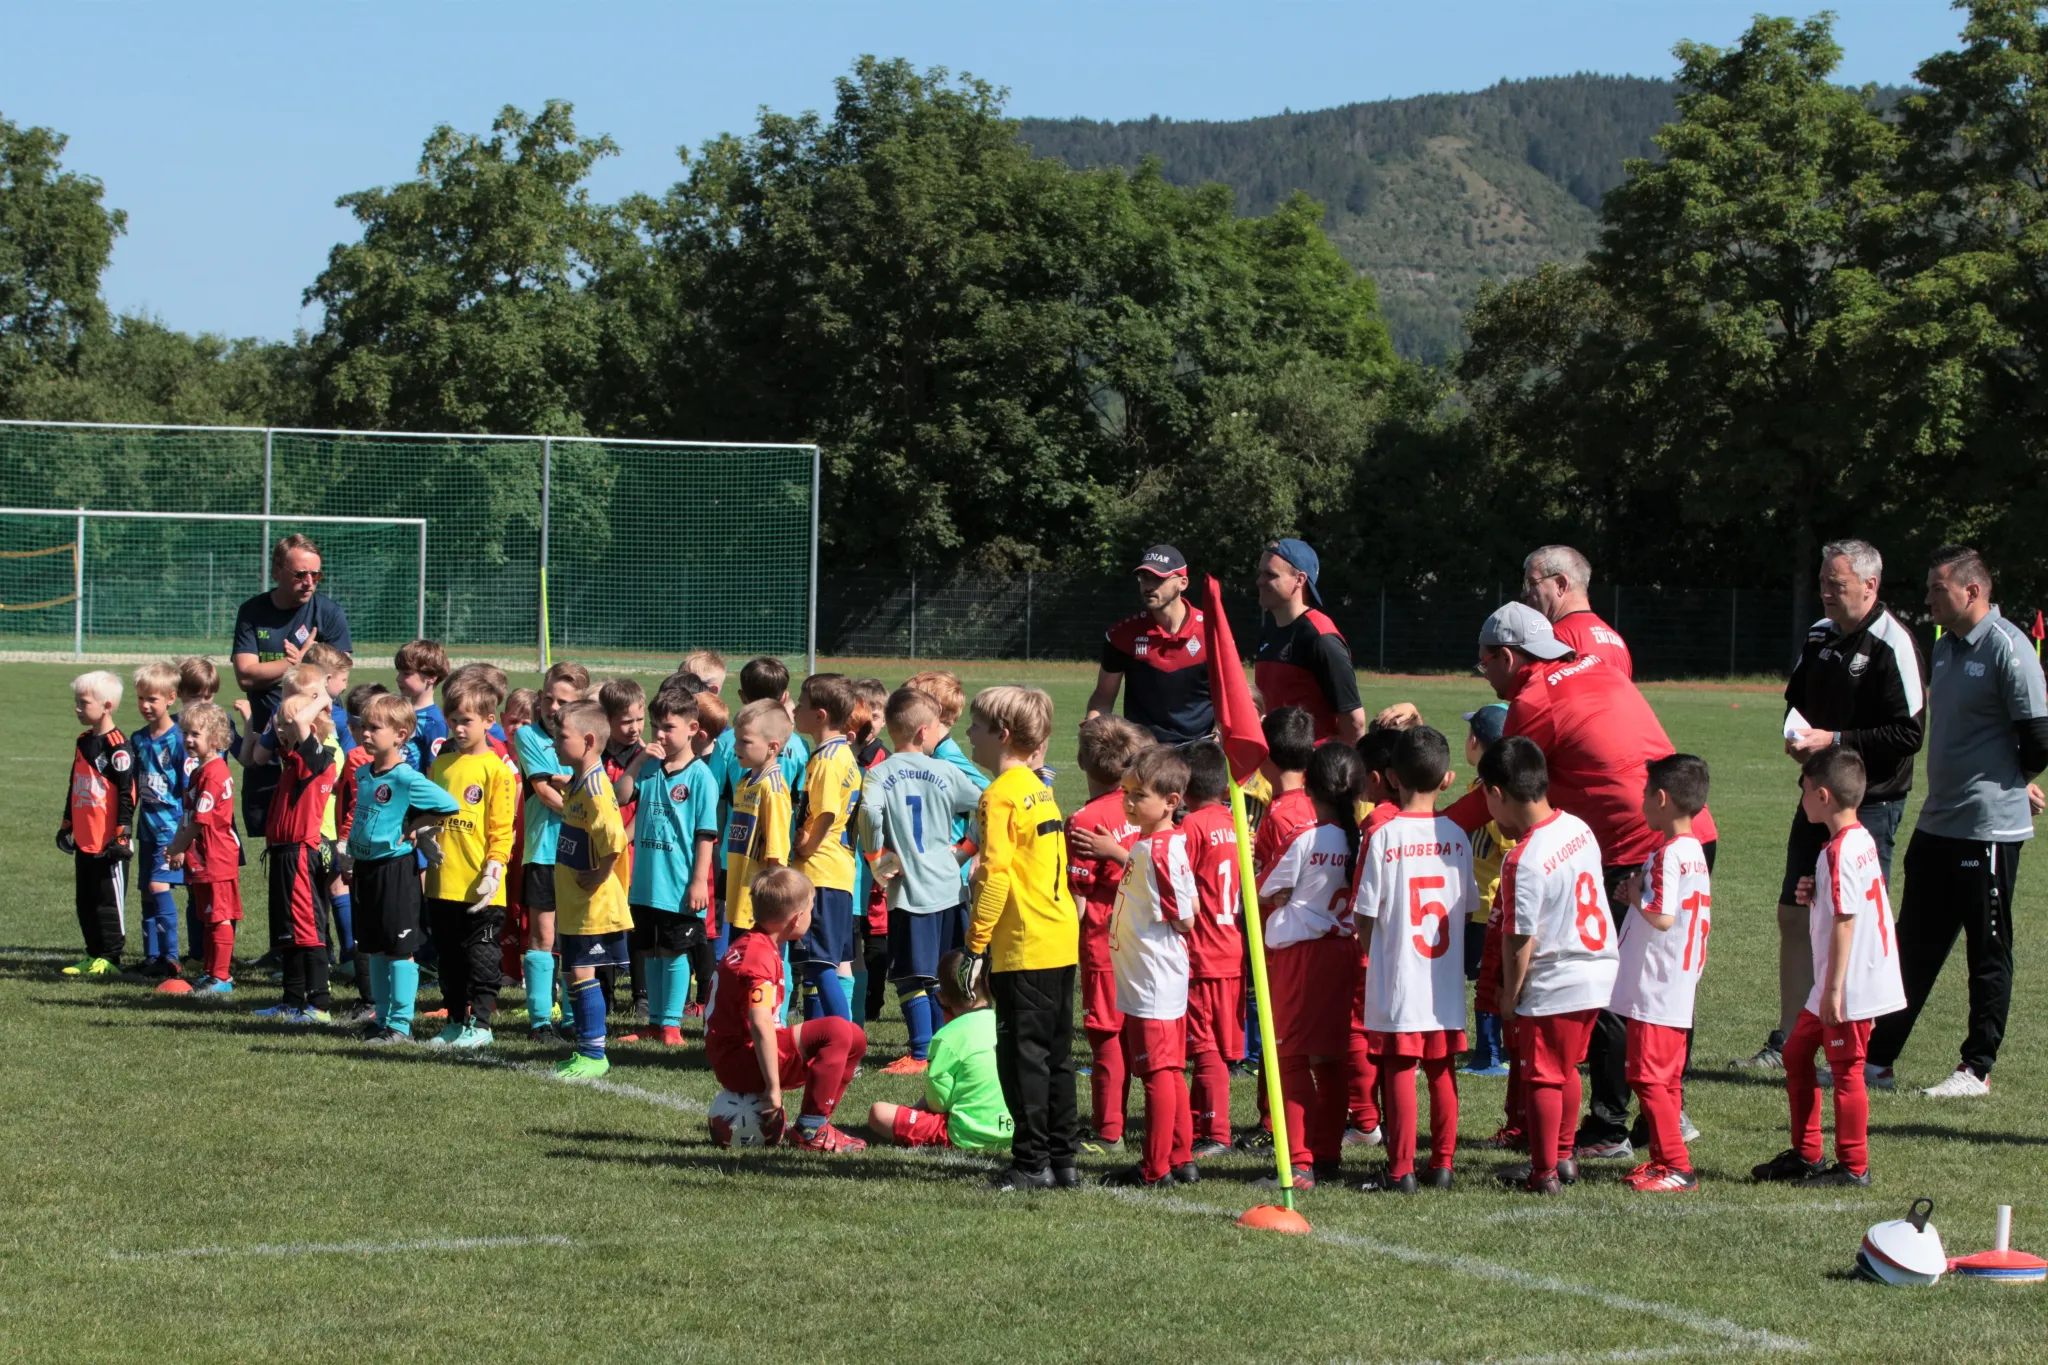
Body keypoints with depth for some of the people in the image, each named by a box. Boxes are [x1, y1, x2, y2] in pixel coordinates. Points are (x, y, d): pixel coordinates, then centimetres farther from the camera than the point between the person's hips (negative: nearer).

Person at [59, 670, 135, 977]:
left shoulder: (117, 746, -13)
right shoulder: (83, 742, 14)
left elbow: (127, 793, -14)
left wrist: (122, 834, -16)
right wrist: (66, 824, 23)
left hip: (108, 843, -9)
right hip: (83, 840, 9)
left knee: (109, 900, -2)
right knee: (85, 901, 12)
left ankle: (110, 957, 4)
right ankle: (94, 955, 19)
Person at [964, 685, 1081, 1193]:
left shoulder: (1000, 795, -12)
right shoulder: (1040, 790, 15)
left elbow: (995, 876, -18)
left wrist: (975, 942, -14)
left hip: (1023, 946, -9)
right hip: (1061, 939, 9)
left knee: (1023, 1054, -3)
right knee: (1055, 1053, 13)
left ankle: (1033, 1162, -2)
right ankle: (1062, 1158, 16)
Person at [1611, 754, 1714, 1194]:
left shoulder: (1667, 855, -18)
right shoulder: (1695, 852, 12)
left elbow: (1662, 917, -26)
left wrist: (1635, 893, -10)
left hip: (1655, 989, -10)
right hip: (1681, 991, 10)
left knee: (1649, 1077, -6)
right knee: (1667, 1078, 14)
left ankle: (1677, 1168, -7)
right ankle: (1664, 1159, 19)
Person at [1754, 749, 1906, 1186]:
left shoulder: (1840, 852, -20)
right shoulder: (1863, 840, 11)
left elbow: (1845, 922, -22)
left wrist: (1833, 989, -21)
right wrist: (1814, 896, 8)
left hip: (1849, 986, -11)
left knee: (1846, 1069, -1)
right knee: (1796, 1052, 18)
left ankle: (1853, 1166, 8)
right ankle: (1805, 1154, 24)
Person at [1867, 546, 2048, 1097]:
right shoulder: (1946, 645, 11)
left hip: (1990, 827, -9)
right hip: (1938, 821, 9)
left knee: (1988, 951, 3)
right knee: (1914, 945, 12)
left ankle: (1977, 1068, 10)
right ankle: (1877, 1058, 18)